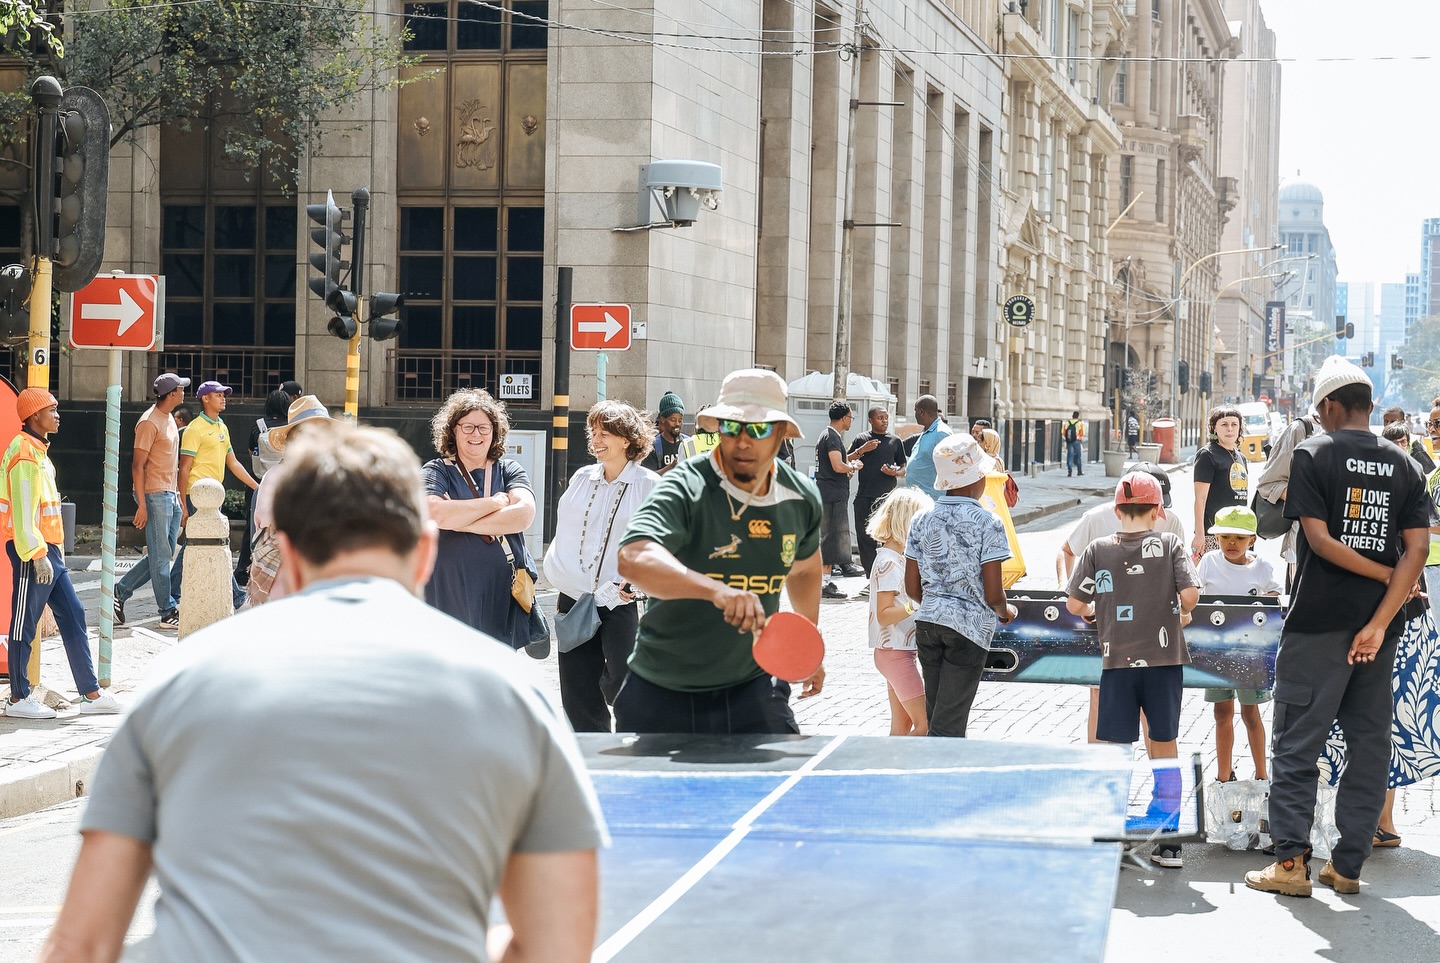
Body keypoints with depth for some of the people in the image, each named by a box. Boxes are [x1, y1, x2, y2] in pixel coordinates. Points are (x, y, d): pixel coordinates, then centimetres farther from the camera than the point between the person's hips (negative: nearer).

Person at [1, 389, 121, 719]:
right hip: (33, 552, -10)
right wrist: (37, 554, -22)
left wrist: (54, 552, 19)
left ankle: (91, 694, 11)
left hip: (48, 550, 10)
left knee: (73, 616, 9)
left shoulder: (39, 451, 17)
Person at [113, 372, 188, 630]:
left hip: (170, 496, 10)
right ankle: (168, 612, 0)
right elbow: (138, 465, -16)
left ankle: (121, 592, 20)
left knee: (163, 555, 11)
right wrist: (142, 505, -20)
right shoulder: (149, 422, -14)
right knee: (160, 557, -4)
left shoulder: (169, 419, 15)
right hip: (155, 496, -10)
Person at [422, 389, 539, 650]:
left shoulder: (509, 470, 11)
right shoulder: (437, 471, 5)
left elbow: (524, 514, -9)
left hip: (502, 592, 2)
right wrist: (494, 502, -7)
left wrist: (460, 520, -11)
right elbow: (436, 513, -17)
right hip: (451, 595, -2)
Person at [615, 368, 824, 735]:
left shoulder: (802, 499, -1)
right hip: (660, 694, -3)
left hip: (752, 689, 3)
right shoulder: (687, 489, -20)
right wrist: (717, 590, -53)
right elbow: (633, 559, -40)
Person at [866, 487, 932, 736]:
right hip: (895, 652, -10)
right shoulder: (888, 563, -18)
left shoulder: (896, 558, 12)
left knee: (902, 725, 12)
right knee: (925, 725, -10)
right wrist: (916, 605, -32)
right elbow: (884, 614, -22)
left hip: (900, 650, 10)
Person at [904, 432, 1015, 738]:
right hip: (969, 626, -5)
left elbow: (912, 588, 7)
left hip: (927, 622, 5)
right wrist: (1005, 611, 9)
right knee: (948, 724, -4)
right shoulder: (987, 524, -11)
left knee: (935, 715, 16)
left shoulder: (922, 522, 4)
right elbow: (993, 594, -12)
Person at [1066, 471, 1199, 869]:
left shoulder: (1098, 549, 0)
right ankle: (1168, 841, 11)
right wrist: (1182, 614, 11)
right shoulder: (1169, 544, 0)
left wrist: (1092, 612, 20)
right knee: (1165, 747, 10)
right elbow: (1190, 593, -10)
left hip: (1117, 661, 0)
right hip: (1164, 659, 0)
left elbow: (1074, 605, -1)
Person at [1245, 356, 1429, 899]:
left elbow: (1320, 539, -14)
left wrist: (1387, 575, -4)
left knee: (1296, 744, 1)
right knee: (1369, 745, 9)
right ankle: (1348, 865, 11)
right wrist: (1379, 623, -9)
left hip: (1318, 624, -4)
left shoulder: (1313, 454, -5)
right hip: (1378, 625, 4)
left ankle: (1291, 863, -2)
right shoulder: (1402, 465, 7)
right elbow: (1417, 549, -3)